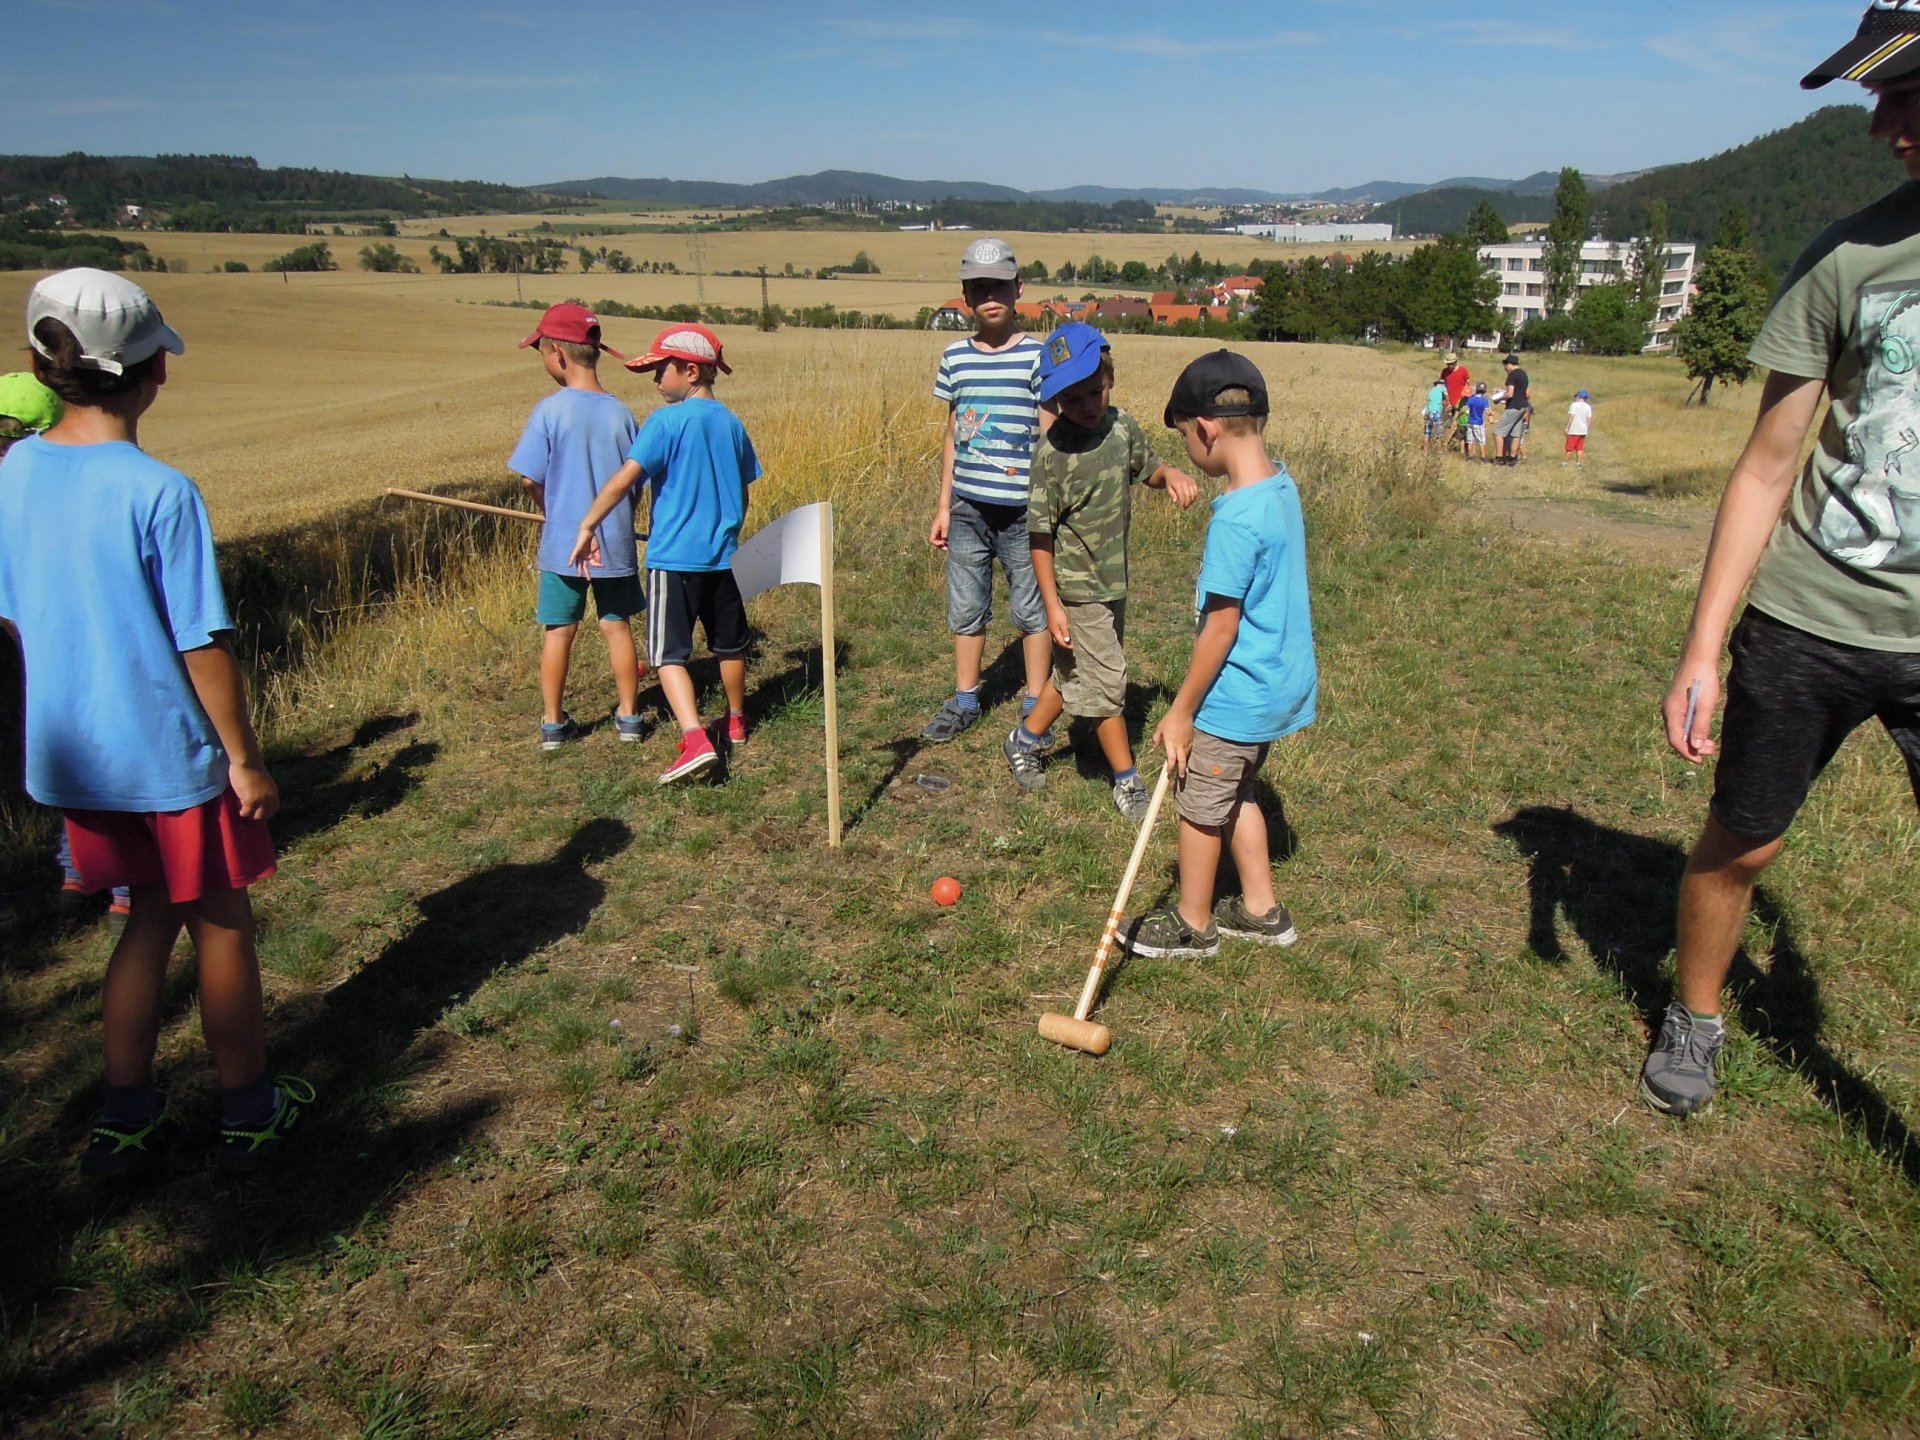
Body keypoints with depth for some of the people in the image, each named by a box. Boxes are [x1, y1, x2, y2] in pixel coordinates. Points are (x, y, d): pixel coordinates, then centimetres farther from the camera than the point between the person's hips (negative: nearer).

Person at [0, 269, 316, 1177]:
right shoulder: (161, 492, -20)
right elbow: (204, 643, -18)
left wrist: (74, 701, 20)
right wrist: (245, 759, -9)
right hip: (171, 752, -6)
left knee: (153, 915, 20)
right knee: (221, 923, 11)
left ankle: (125, 1122, 26)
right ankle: (249, 1114, 27)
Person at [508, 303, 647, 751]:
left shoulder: (551, 410, -13)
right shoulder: (620, 412, -5)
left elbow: (530, 478, -10)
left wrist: (554, 511, 9)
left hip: (564, 544, -2)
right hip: (616, 544, 2)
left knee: (559, 631, 9)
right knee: (617, 626, 14)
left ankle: (553, 722, 18)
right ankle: (629, 716, 20)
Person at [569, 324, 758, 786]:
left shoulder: (668, 421, -12)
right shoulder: (732, 424, 7)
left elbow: (625, 477, -20)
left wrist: (587, 526, -14)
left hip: (674, 557, -6)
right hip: (722, 556, 6)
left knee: (669, 653, -4)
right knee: (729, 644, 20)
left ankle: (696, 740, -19)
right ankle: (735, 723, 37)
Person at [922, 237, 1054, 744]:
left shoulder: (1037, 356, -5)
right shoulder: (955, 356, 6)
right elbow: (952, 436, 12)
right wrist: (943, 506, 11)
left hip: (1022, 511, -4)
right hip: (968, 508, 4)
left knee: (1032, 611, 7)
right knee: (966, 610, 12)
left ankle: (1035, 707, 20)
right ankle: (964, 701, 26)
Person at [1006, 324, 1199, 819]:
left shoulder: (1122, 426, -1)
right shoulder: (1053, 452, -20)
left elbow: (1146, 469, 18)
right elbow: (1040, 533, -17)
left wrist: (1171, 474, -6)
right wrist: (1052, 604, -18)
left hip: (1114, 581, 7)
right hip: (1077, 588, -7)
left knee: (1077, 674, 20)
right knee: (1105, 683, 2)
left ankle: (1025, 740, 39)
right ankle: (1128, 783, 16)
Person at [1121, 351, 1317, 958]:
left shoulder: (1236, 517, -27)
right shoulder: (1282, 483, 0)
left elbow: (1222, 628, -22)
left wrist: (1181, 709, -13)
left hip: (1236, 698, -9)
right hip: (1278, 684, 9)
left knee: (1199, 806, 10)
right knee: (1237, 795, 24)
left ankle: (1192, 925, 28)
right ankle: (1261, 910, 37)